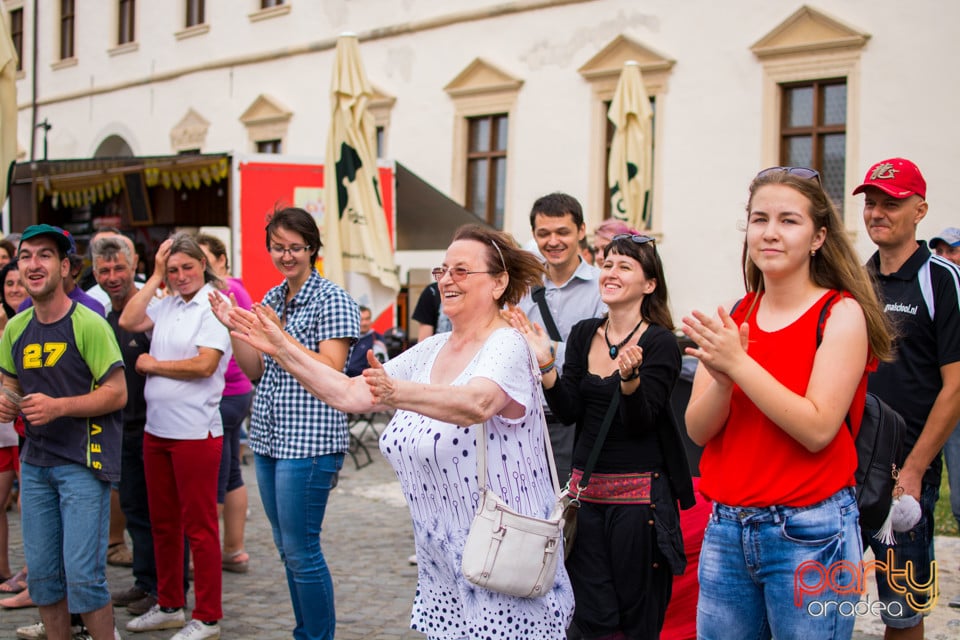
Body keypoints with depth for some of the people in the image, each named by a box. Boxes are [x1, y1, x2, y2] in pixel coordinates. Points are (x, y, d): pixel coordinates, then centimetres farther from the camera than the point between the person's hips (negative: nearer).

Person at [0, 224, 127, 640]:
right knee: (42, 574, 11)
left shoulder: (88, 325, -10)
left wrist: (57, 406, -22)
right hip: (35, 462, 6)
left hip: (82, 463, -6)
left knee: (83, 576, -7)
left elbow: (117, 393, -12)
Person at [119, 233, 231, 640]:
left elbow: (205, 364, -17)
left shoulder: (214, 305, -10)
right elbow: (127, 322, -2)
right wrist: (155, 277, 0)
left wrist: (153, 365, -6)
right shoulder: (167, 304, 9)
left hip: (195, 433, -7)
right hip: (157, 429, 7)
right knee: (162, 523, 16)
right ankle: (169, 606, 30)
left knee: (199, 527, 0)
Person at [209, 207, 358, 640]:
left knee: (301, 550, -4)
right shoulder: (270, 300, 14)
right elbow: (256, 370, 14)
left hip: (309, 441, -8)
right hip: (269, 437, 8)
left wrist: (278, 335, -20)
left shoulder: (332, 300, -8)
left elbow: (331, 369, -16)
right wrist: (233, 326, 0)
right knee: (287, 548, 14)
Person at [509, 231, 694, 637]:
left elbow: (641, 421, -16)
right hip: (586, 490, 5)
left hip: (639, 495, -4)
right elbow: (568, 411, 2)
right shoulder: (583, 334, 7)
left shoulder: (659, 342, -8)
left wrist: (630, 377, -33)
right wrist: (544, 363, -10)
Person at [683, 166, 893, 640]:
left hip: (809, 533, -5)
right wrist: (721, 380, -19)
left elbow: (817, 429, -17)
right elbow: (697, 429, 1)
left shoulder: (840, 313, -7)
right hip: (726, 528, 5)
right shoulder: (732, 317, 7)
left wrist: (739, 365, -21)